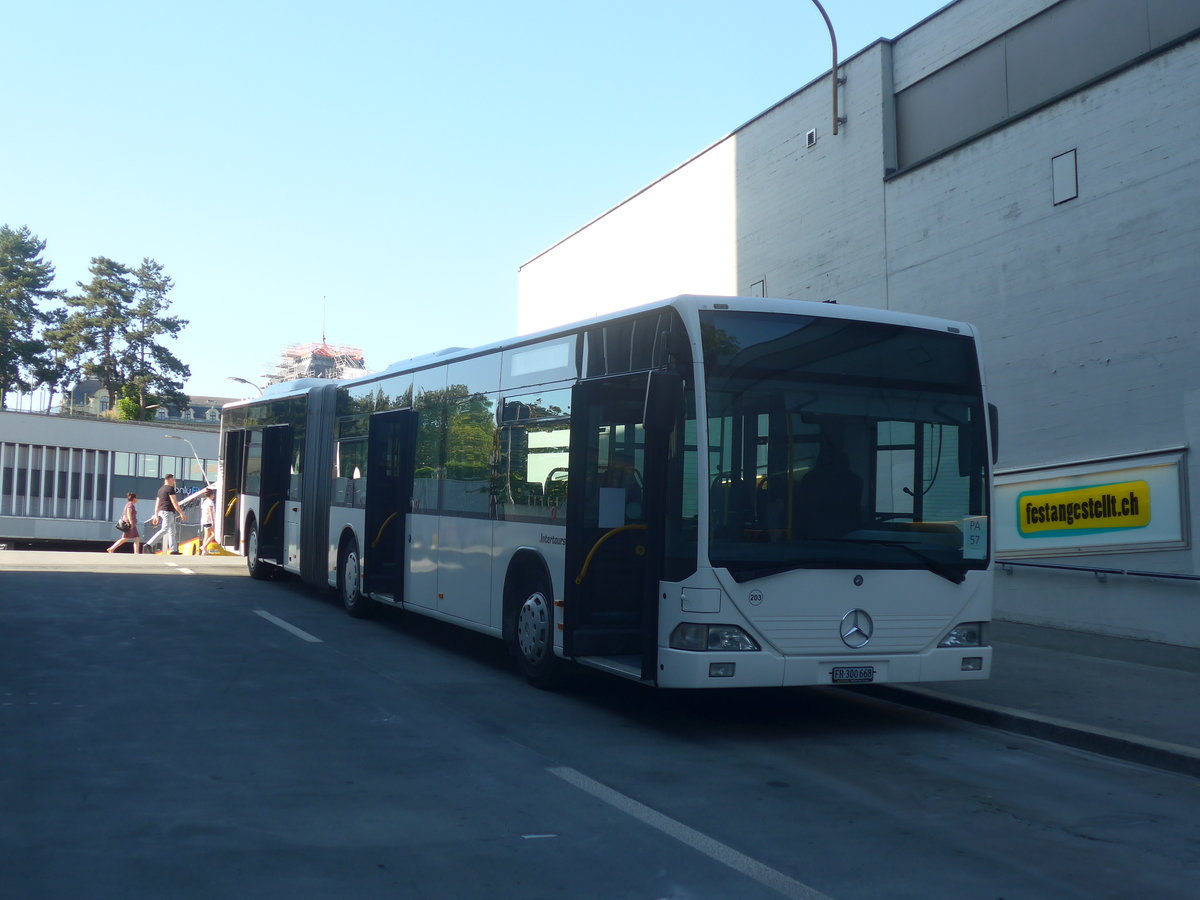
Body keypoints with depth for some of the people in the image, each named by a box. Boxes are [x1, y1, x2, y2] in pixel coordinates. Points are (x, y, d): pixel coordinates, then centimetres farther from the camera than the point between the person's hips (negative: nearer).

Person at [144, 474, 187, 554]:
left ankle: (173, 550, 8)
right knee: (164, 530, -15)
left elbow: (157, 504, 16)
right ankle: (149, 545, -24)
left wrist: (156, 516, 16)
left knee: (172, 531, 11)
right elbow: (174, 502, -14)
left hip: (161, 512, 10)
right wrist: (181, 513, -14)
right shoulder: (170, 488, -9)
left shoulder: (160, 489, 18)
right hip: (168, 512, -10)